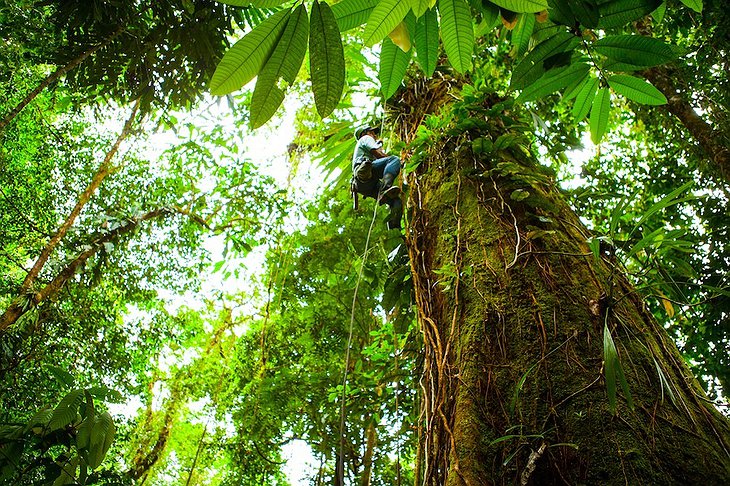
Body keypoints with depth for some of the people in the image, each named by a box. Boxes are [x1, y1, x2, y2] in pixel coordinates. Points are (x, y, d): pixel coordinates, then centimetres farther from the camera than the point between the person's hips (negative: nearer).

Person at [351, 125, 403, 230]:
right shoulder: (365, 138, 20)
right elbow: (378, 154, 5)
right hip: (364, 171, -8)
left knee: (397, 202, -3)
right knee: (395, 160, -27)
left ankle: (394, 229, -21)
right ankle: (384, 190, -48)